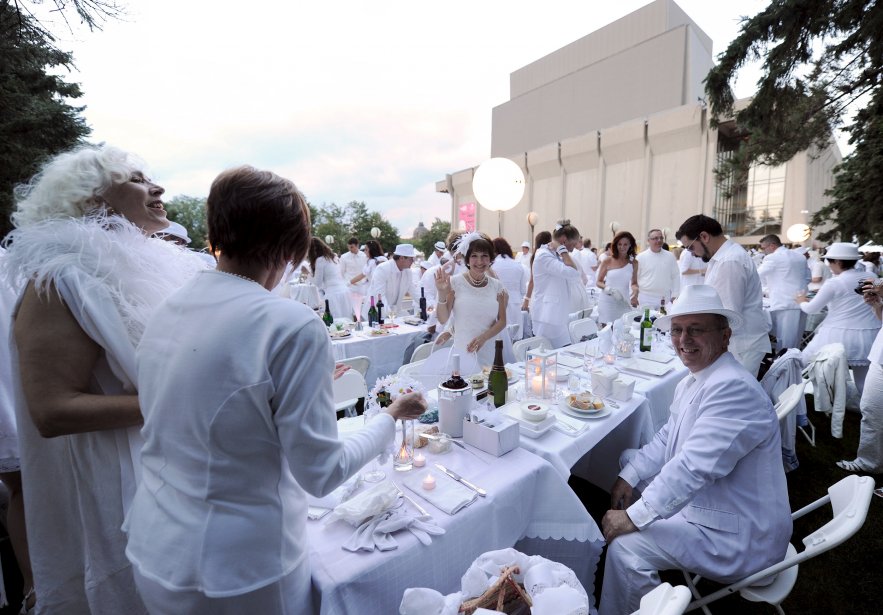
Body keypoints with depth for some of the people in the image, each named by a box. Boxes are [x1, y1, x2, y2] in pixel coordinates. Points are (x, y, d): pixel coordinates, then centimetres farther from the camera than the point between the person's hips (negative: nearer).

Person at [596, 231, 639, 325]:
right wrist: (610, 290, -15)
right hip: (607, 302, -2)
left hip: (624, 302, 2)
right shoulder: (607, 262, -2)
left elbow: (634, 283, 15)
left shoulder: (634, 263, 7)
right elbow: (598, 282, 3)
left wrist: (635, 290, -8)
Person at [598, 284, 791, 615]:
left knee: (626, 545, -20)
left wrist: (633, 518, -26)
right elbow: (666, 439, 8)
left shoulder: (733, 388, -28)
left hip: (739, 538, -9)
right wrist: (629, 477, -6)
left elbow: (693, 468, -33)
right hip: (702, 502, 10)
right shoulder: (692, 382, 3)